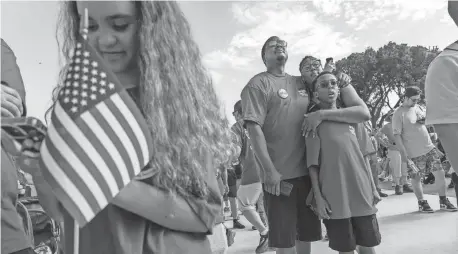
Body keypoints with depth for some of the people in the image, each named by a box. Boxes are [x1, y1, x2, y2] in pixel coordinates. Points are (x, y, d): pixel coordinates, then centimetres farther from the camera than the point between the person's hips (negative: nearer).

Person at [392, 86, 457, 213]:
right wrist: (403, 154, -20)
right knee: (416, 178, 5)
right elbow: (397, 135, -16)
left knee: (440, 173, 4)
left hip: (429, 148, 7)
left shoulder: (415, 108, 10)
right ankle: (422, 203, 21)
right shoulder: (398, 113, -13)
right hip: (414, 153, -6)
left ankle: (443, 201, 17)